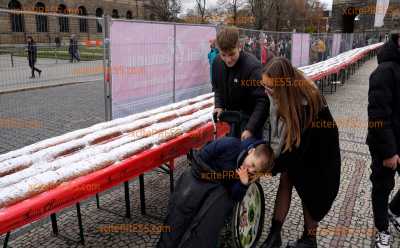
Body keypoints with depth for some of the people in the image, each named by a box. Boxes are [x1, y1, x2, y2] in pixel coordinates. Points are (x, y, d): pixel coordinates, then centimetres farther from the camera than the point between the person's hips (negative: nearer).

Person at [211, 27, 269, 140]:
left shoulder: (252, 66, -29)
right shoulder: (217, 63, -7)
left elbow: (262, 101, -31)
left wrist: (250, 128, -38)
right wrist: (219, 105, -7)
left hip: (251, 119, -5)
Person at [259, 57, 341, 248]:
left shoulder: (306, 101, -37)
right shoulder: (279, 95, -19)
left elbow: (298, 145, -32)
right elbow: (275, 125, -5)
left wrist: (271, 168, -28)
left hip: (318, 149, -6)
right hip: (294, 145, 6)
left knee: (311, 191, 8)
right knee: (285, 182, 4)